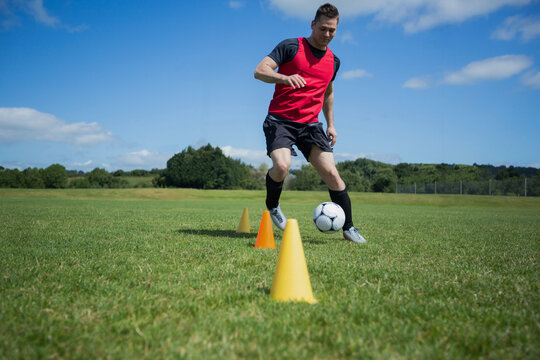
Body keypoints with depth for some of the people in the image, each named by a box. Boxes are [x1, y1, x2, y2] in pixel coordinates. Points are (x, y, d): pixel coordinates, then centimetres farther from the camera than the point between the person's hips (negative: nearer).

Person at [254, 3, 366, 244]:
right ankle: (272, 206, 5)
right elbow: (259, 71, -12)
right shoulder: (291, 46, -3)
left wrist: (330, 124, 23)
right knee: (281, 165, -27)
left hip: (310, 124, 4)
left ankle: (348, 227, 6)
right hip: (279, 120, -4)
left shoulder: (333, 61, 14)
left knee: (331, 173, -7)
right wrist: (285, 78, -31)